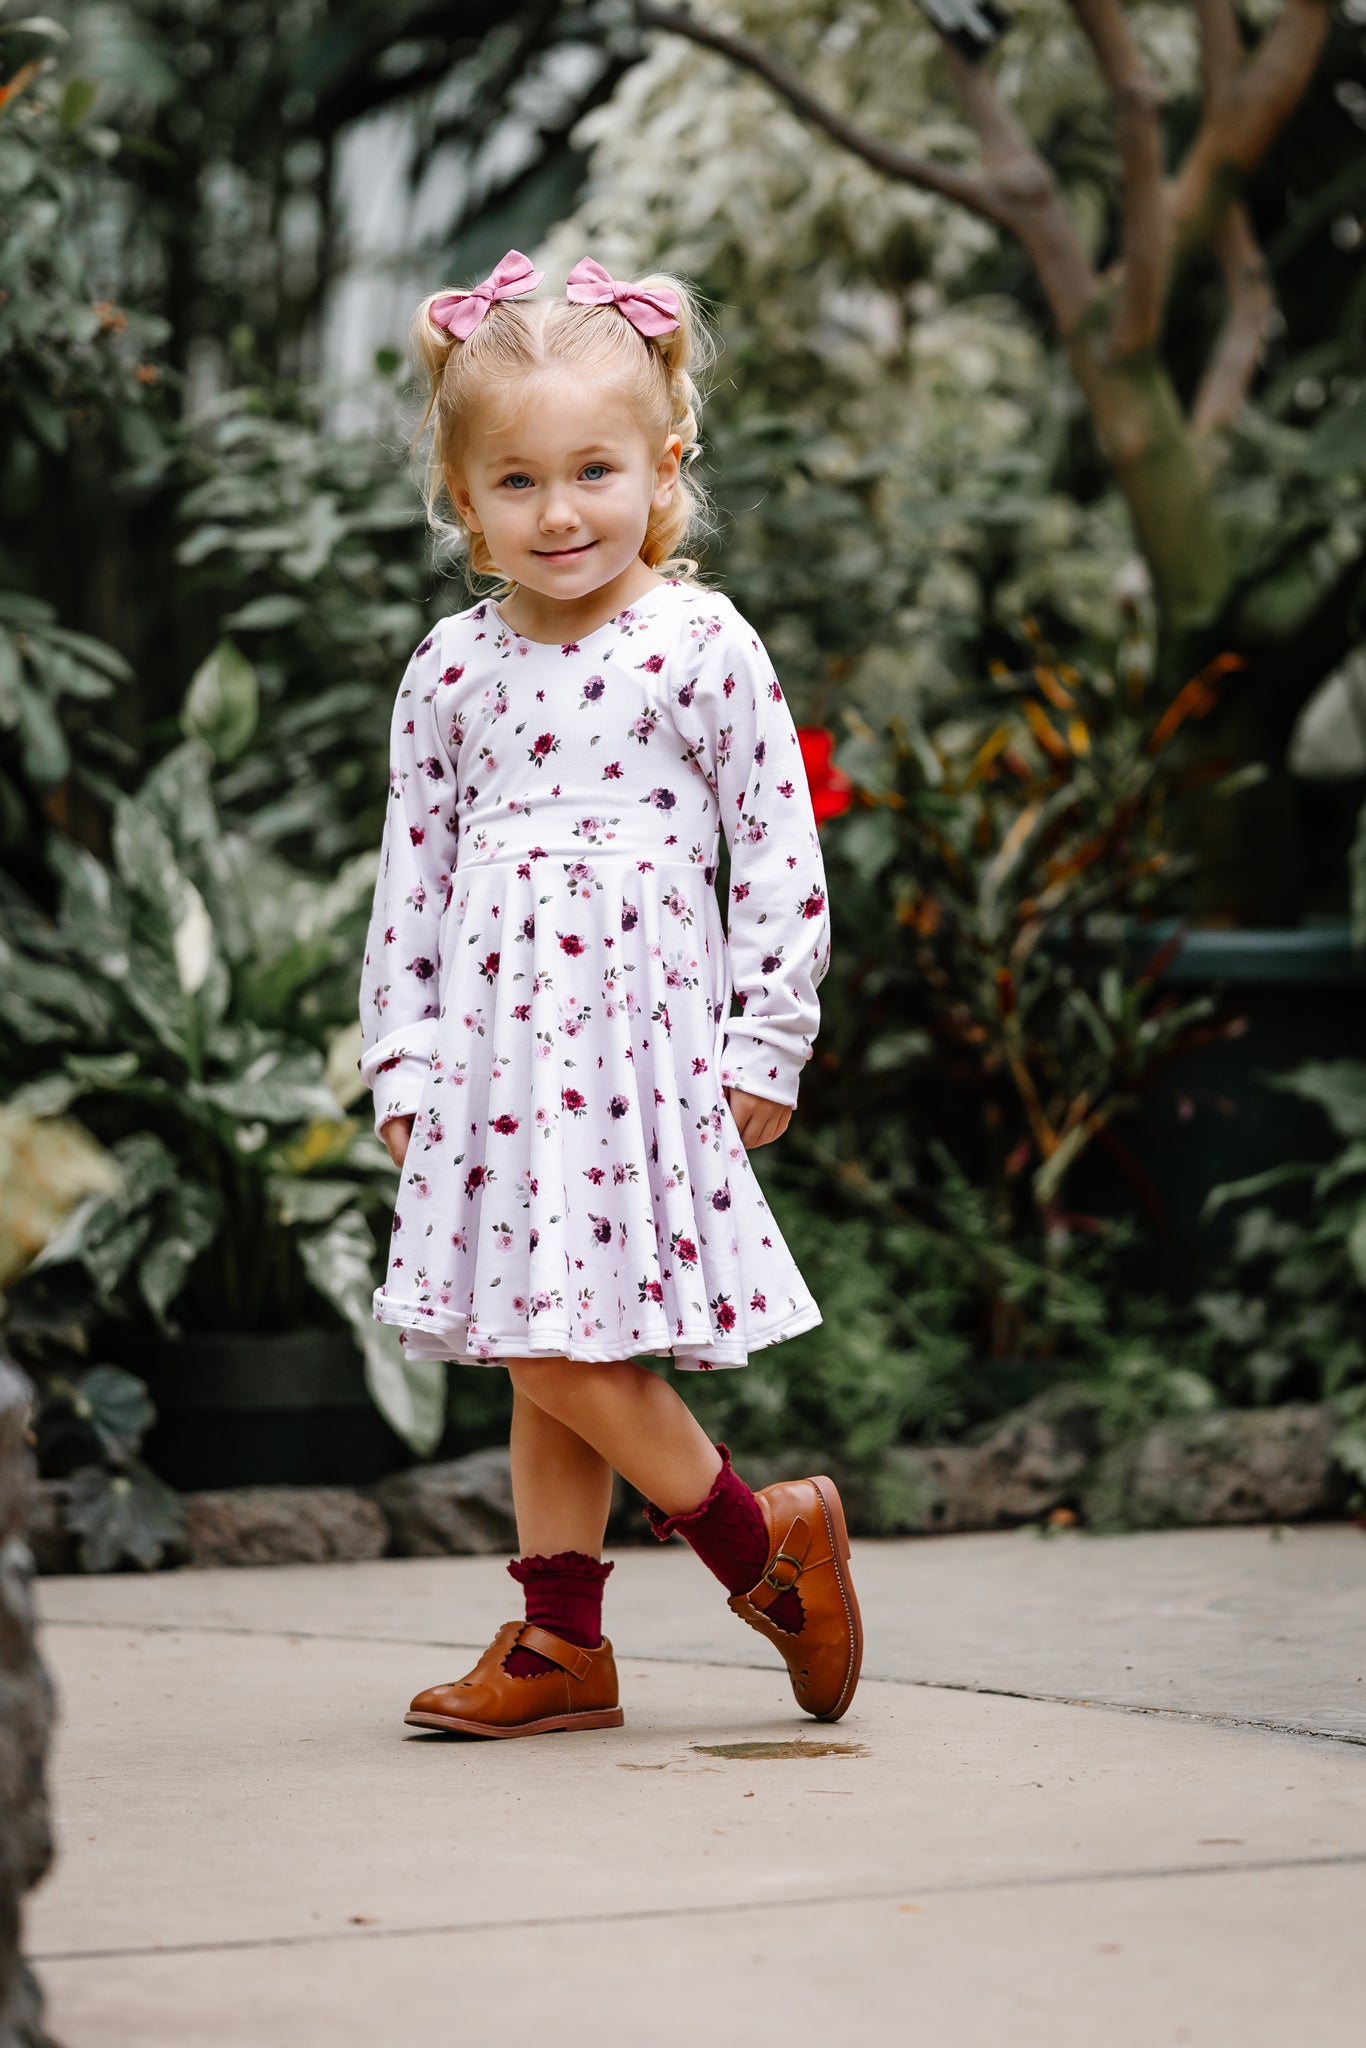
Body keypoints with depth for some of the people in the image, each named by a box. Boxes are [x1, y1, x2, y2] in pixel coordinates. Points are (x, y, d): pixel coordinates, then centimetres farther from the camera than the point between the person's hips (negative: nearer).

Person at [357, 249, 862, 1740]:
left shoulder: (701, 647, -4)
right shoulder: (452, 670, 8)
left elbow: (780, 850, -2)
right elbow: (414, 872, 12)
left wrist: (767, 1047, -3)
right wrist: (403, 1061, 8)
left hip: (640, 1028, -5)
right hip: (492, 1040, 5)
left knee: (560, 1346, -11)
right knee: (542, 1350, 8)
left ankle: (761, 1534, 9)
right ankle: (561, 1643, 16)